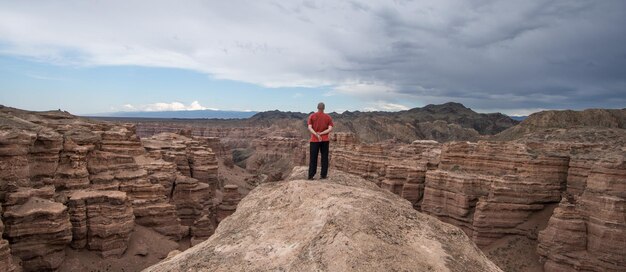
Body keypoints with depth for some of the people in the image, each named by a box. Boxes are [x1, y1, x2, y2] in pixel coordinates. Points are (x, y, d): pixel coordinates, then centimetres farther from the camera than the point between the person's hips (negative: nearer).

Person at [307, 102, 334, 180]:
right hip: (325, 140, 0)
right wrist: (321, 133, -9)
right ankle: (323, 175, 10)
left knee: (313, 158, 4)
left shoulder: (312, 116, 1)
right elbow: (330, 129, -7)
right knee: (324, 158, 9)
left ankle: (311, 175, 3)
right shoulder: (328, 117, 3)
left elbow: (309, 128, -9)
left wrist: (317, 135, -15)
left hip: (314, 140, 0)